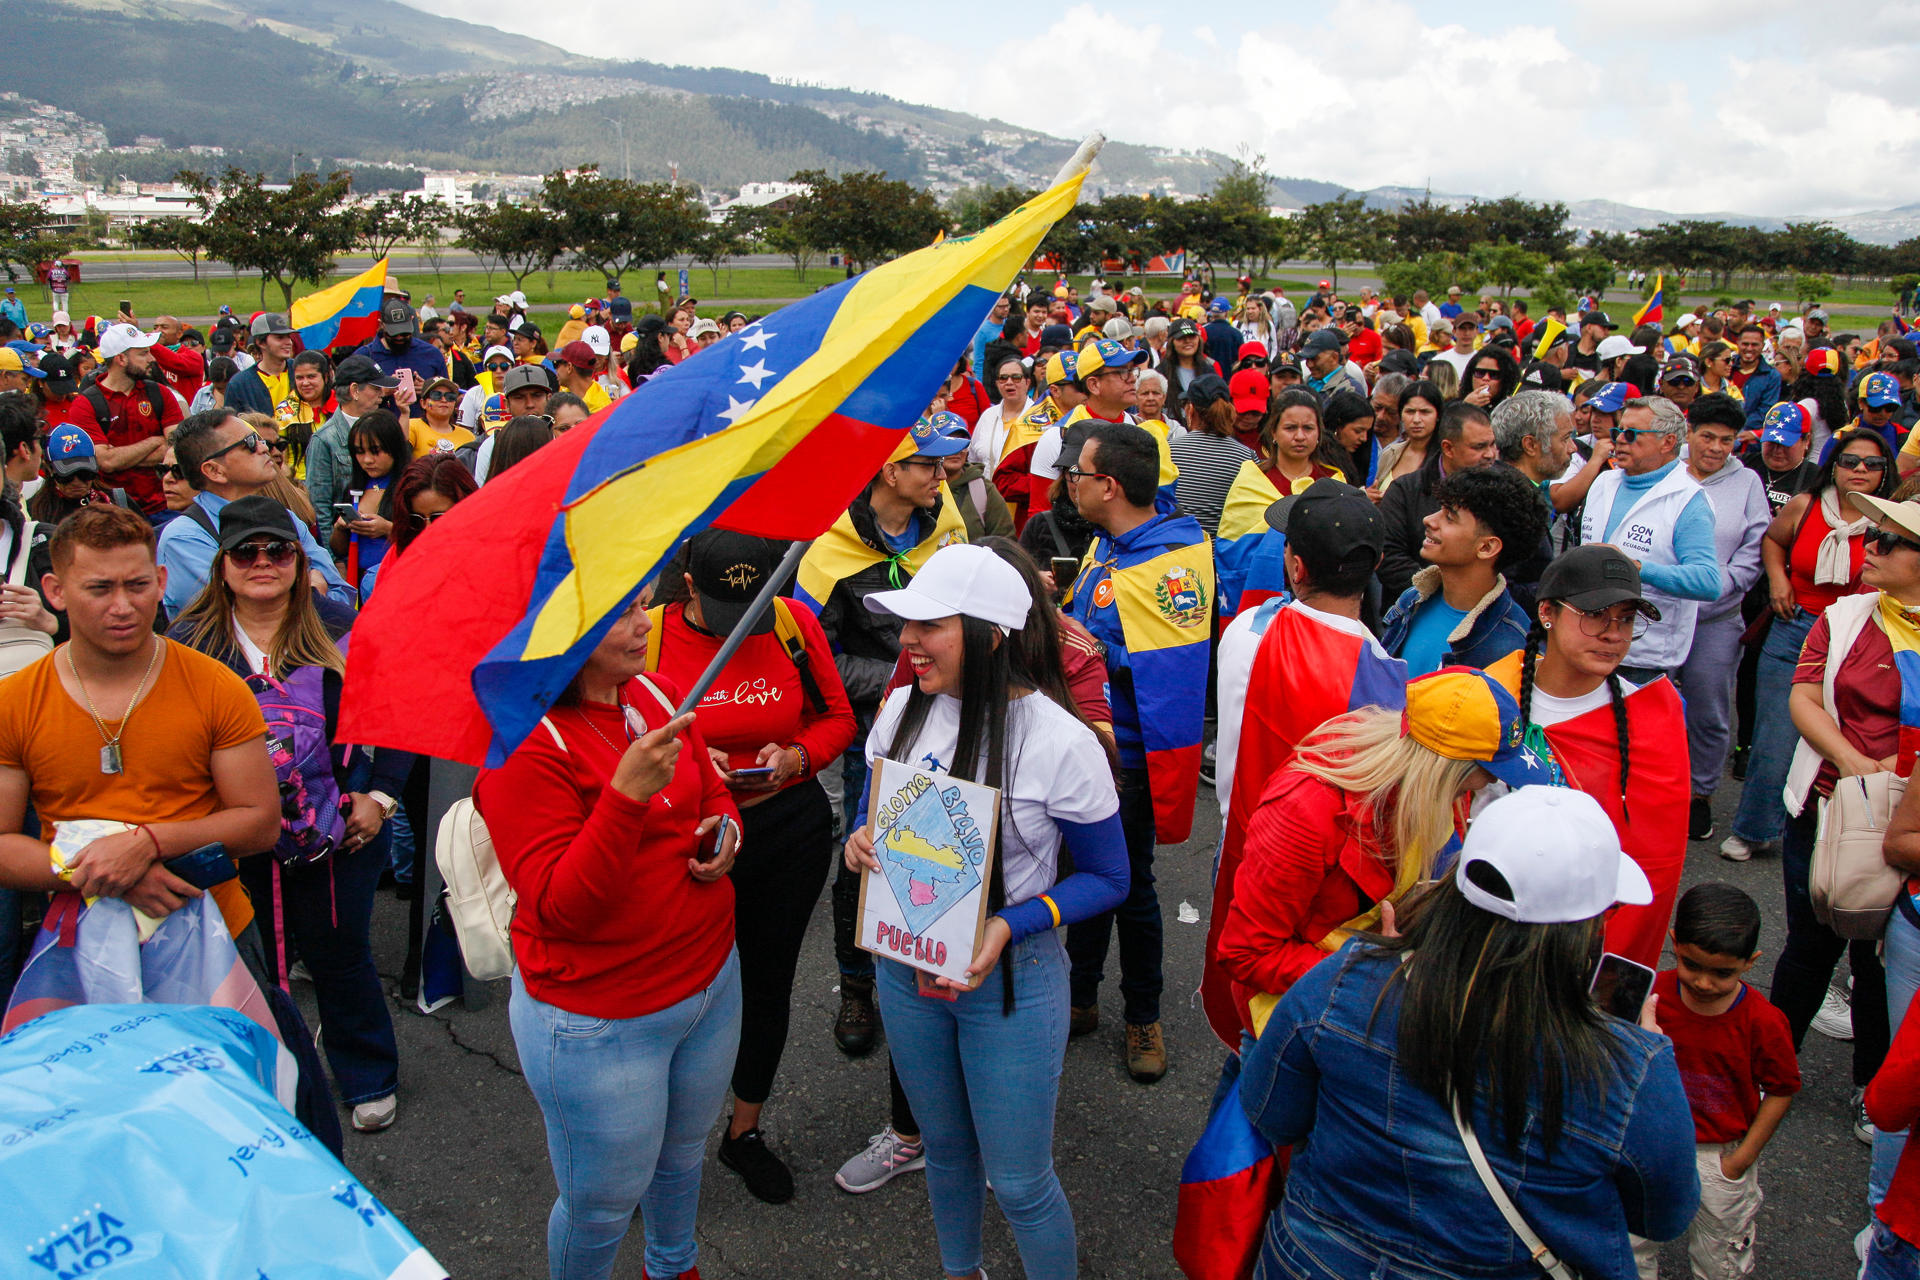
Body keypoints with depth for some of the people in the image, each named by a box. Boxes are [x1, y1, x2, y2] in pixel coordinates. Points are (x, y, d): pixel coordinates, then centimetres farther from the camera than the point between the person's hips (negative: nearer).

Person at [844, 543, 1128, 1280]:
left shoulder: (1058, 741, -20)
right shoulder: (902, 710, -5)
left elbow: (1108, 879, -11)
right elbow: (877, 815, 11)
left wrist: (1010, 926, -24)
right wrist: (861, 844, -13)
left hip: (1011, 975, -5)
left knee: (1020, 1183, 5)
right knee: (945, 1148, 23)